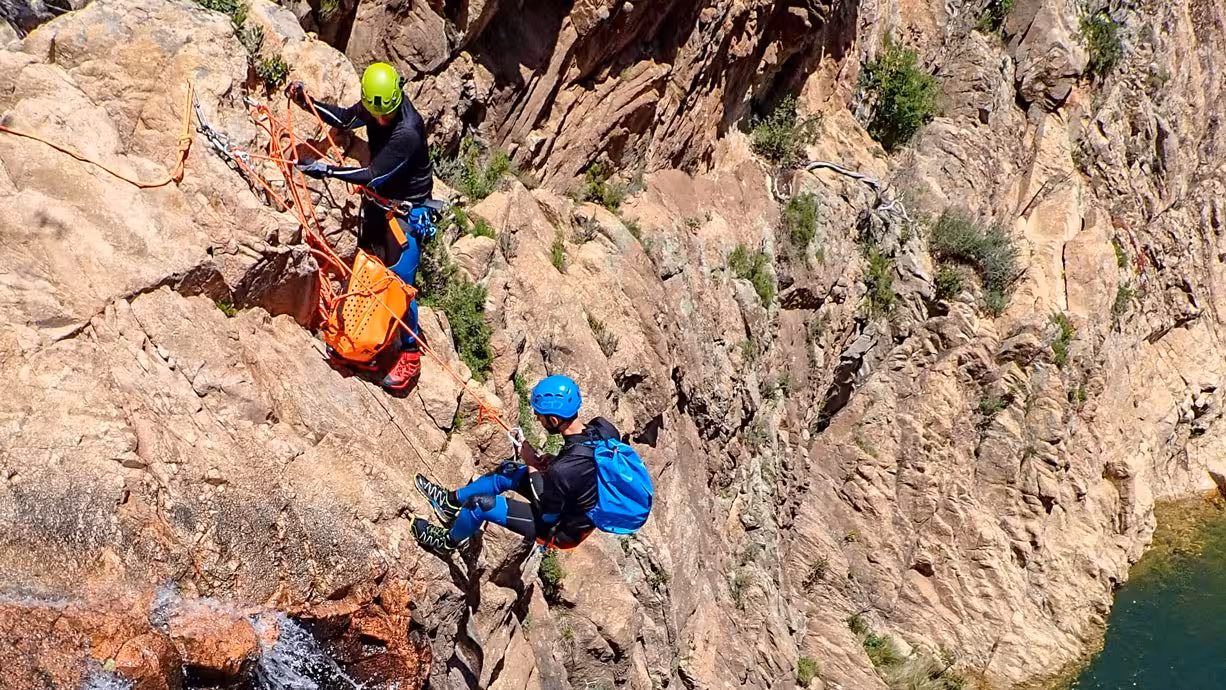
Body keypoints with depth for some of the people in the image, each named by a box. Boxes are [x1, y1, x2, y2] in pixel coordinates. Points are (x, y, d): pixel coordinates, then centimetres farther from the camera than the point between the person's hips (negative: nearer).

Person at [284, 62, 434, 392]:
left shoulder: (408, 132, -33)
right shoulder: (373, 107, -10)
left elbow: (373, 176, -29)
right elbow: (344, 119, 11)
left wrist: (326, 170, -27)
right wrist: (307, 102, -2)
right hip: (378, 199, 8)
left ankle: (410, 355, 5)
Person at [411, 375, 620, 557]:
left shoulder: (562, 471, -38)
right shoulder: (602, 428, -18)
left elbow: (547, 516, -20)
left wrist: (532, 466, -13)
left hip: (561, 530, -8)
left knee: (480, 504, -5)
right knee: (508, 471, 18)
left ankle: (448, 543, 26)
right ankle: (452, 500, 39)